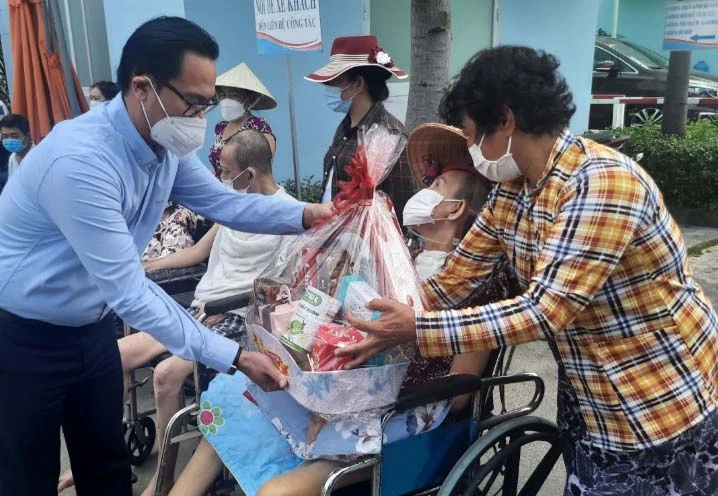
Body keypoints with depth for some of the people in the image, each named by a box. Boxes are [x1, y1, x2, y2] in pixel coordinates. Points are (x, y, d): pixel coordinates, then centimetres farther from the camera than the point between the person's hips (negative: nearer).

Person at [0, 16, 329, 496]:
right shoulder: (80, 160, -35)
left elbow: (222, 201, -3)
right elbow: (128, 290, -34)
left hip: (91, 328, 8)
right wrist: (232, 357, -34)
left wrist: (306, 214, -19)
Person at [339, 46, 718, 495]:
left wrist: (417, 330, -31)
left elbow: (544, 312, -32)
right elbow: (455, 280, 1)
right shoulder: (512, 189, -3)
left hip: (662, 404, -7)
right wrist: (388, 328, -5)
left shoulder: (603, 184, -28)